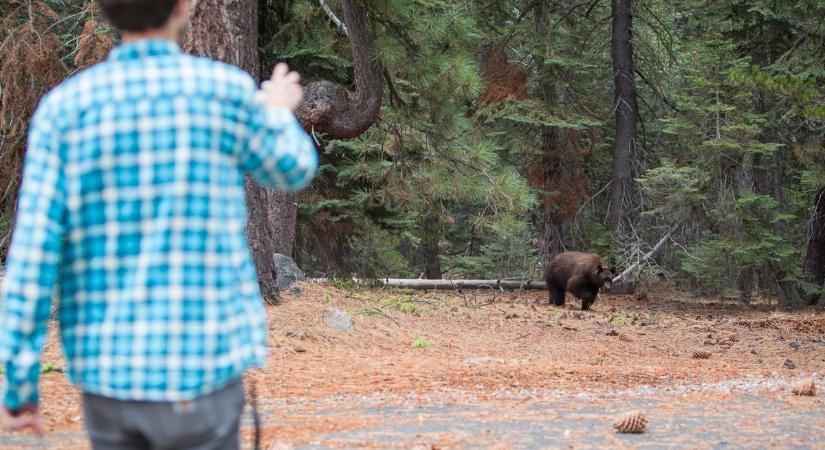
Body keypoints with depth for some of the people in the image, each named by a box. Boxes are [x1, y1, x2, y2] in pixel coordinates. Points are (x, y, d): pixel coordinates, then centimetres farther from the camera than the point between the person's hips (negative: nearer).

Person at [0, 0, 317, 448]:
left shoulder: (62, 106, -1)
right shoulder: (223, 90, -6)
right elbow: (291, 171, 15)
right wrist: (278, 113, 38)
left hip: (108, 375, 3)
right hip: (200, 371, -3)